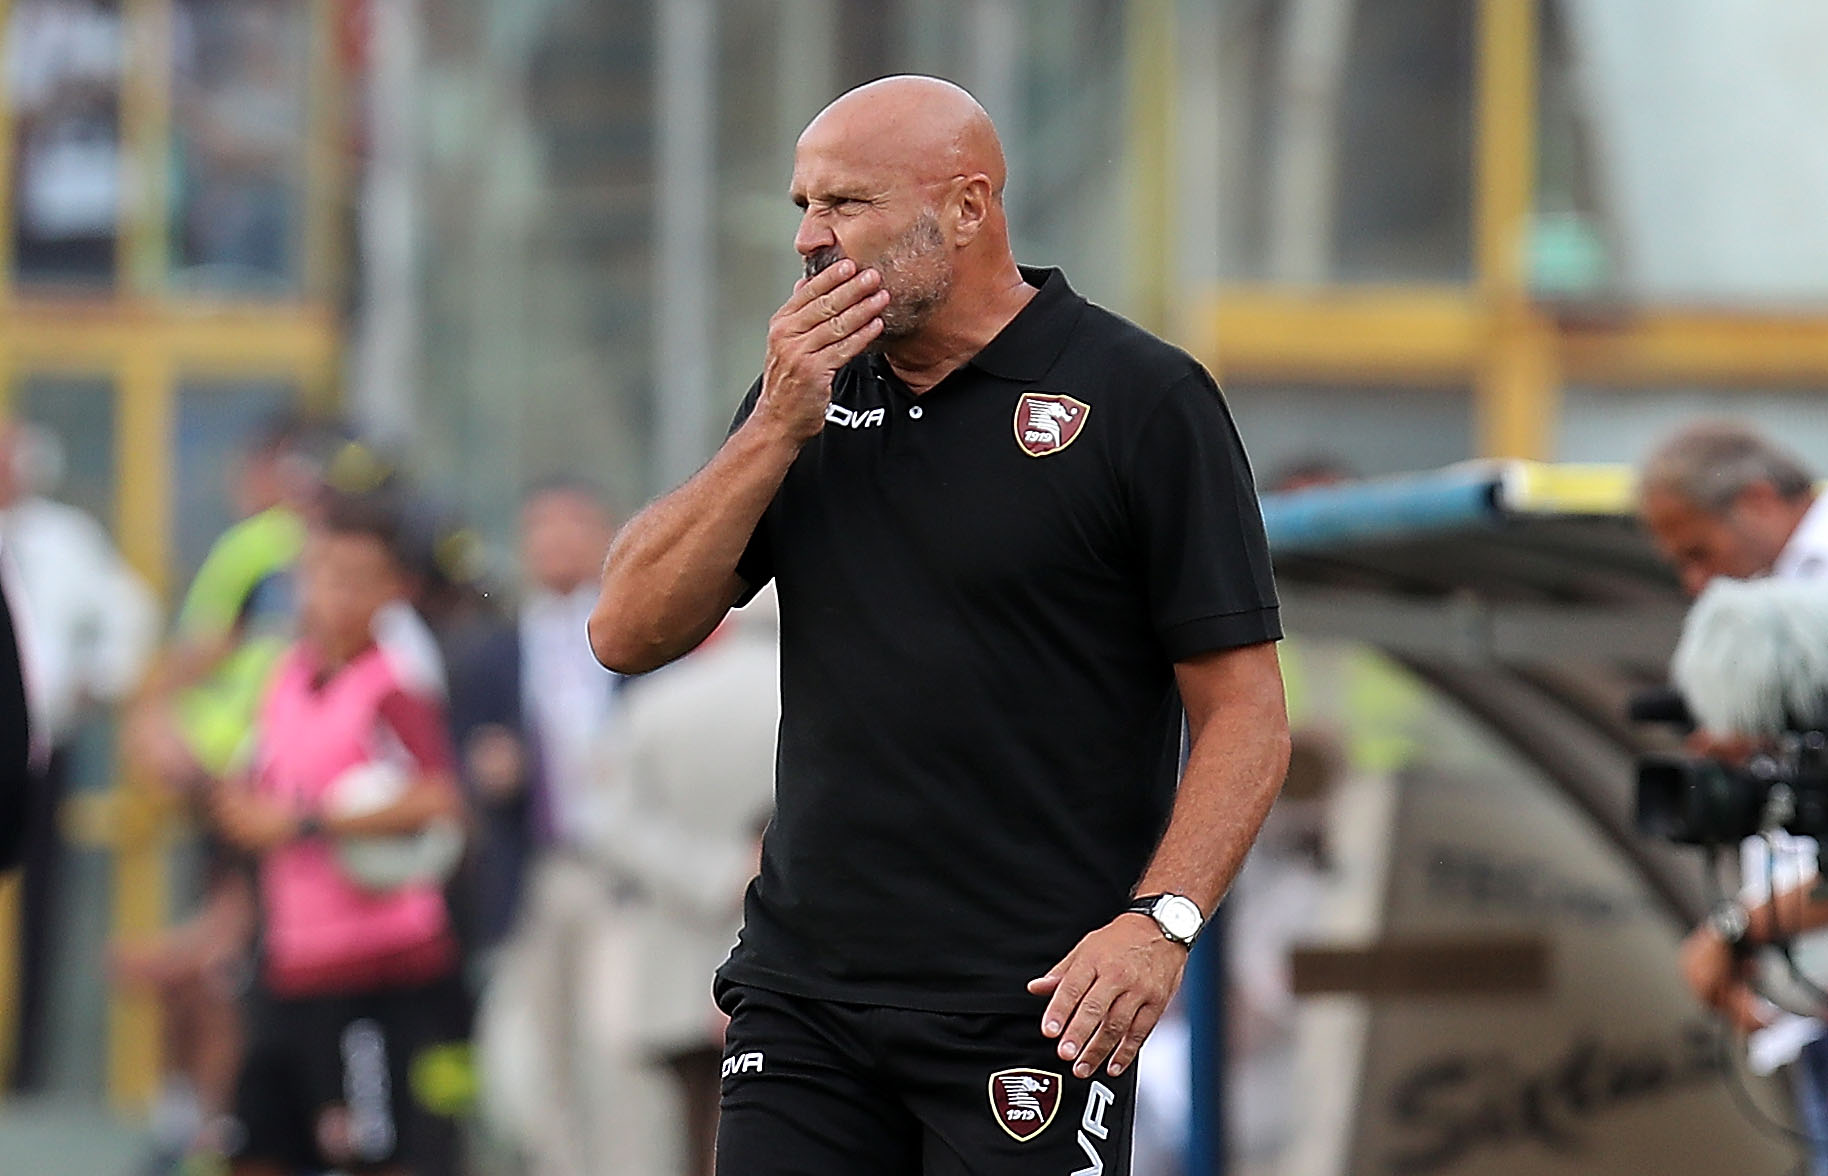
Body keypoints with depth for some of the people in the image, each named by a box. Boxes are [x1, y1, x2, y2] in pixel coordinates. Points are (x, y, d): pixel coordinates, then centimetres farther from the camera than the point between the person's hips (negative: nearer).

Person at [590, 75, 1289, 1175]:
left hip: (1037, 1008, -5)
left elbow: (1245, 711, -6)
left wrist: (1161, 920, -20)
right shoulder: (812, 386, 14)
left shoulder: (1147, 401, -3)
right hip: (802, 992, 5)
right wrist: (777, 428, -4)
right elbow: (630, 632, 7)